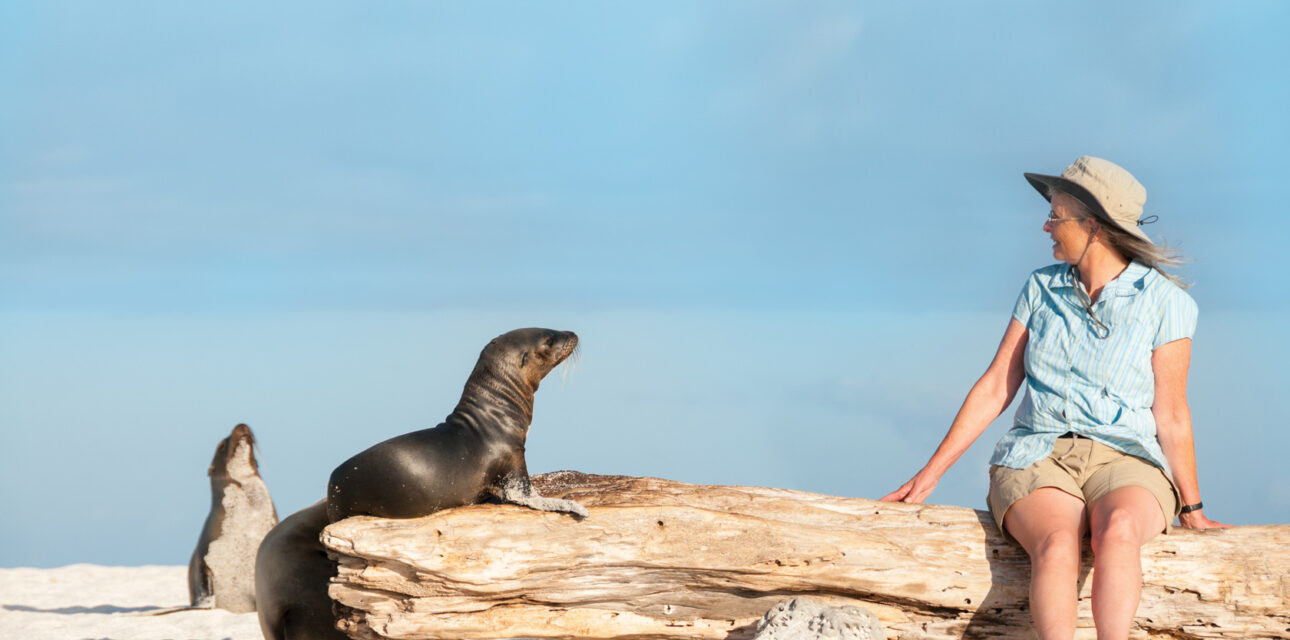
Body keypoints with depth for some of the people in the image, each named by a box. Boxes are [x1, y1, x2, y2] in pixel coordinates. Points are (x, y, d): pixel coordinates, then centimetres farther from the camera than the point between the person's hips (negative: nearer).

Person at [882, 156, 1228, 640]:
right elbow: (995, 388, 11)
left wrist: (1192, 511, 4)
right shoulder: (1042, 288, 9)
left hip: (1127, 463, -2)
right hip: (1039, 461, 2)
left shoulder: (1163, 302, -2)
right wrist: (930, 474, 8)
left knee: (1117, 531, -39)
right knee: (1057, 544, -35)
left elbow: (1170, 414, 1)